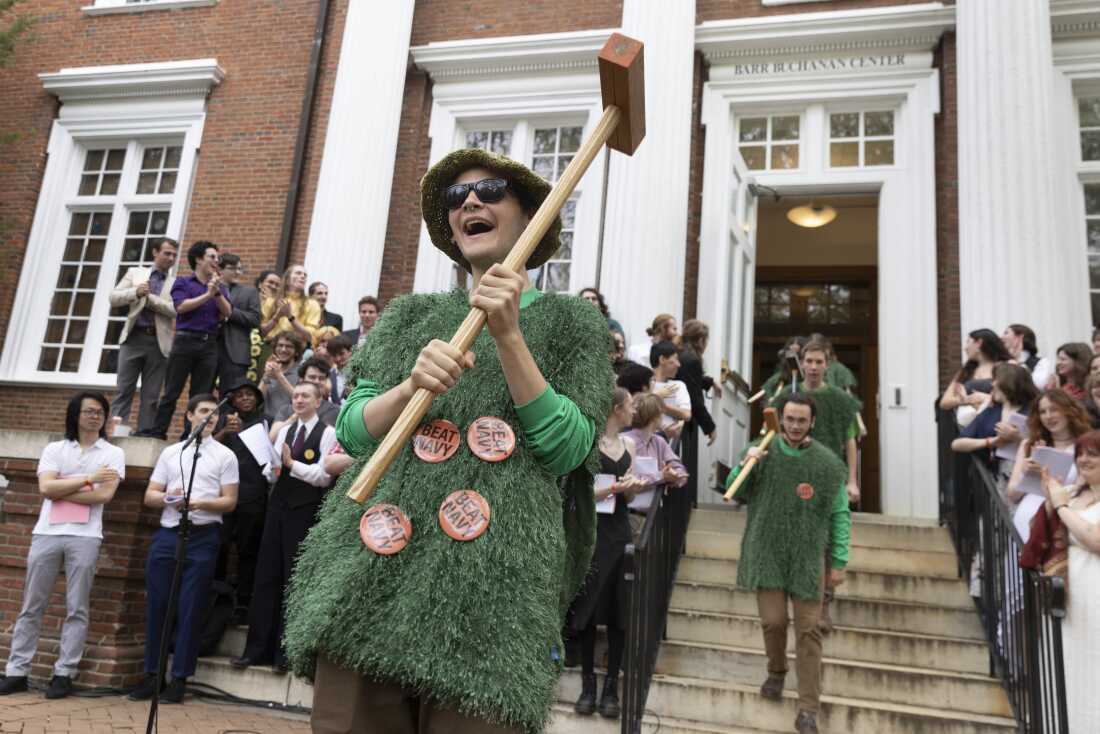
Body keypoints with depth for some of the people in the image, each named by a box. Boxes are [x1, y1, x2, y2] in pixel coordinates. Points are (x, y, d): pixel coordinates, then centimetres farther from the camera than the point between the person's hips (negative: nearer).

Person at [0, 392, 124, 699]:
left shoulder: (112, 454, 6)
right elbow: (45, 488, -3)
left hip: (85, 537, -2)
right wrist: (88, 479, -8)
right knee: (31, 606, 6)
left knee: (76, 609, 1)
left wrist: (61, 491, -4)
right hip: (46, 533, 2)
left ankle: (64, 673, 6)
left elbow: (105, 495, -7)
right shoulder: (54, 449, 11)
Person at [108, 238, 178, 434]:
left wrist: (149, 297, -11)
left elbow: (176, 310, -6)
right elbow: (114, 298, 6)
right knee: (124, 390, -2)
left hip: (159, 342, 0)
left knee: (151, 395, 1)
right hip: (134, 337, 0)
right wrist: (135, 292, -11)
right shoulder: (135, 273, 14)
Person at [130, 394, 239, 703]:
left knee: (190, 609, 0)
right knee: (157, 605, 5)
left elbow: (230, 501, 0)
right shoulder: (170, 452, 14)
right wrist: (168, 498, -9)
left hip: (203, 537, -3)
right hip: (166, 534, 3)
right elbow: (150, 496, 12)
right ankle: (151, 675, 17)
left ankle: (180, 679, 9)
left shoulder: (225, 456, 4)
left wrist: (199, 503, -17)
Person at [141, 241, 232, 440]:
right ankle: (157, 432, 3)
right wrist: (207, 295, -9)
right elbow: (181, 306, -9)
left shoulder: (220, 286, 17)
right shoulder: (183, 282, 7)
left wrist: (217, 292, -9)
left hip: (209, 344, 3)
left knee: (200, 395, 2)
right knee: (172, 392, -2)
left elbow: (227, 312, 4)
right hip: (186, 340, -3)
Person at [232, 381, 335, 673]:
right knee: (266, 577, 7)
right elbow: (272, 474, 13)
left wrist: (291, 463, -15)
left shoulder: (328, 433, -4)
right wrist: (273, 466, -8)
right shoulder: (284, 431, 15)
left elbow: (323, 476, -11)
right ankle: (257, 648, 16)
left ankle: (284, 652, 12)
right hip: (279, 506, 6)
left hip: (306, 511, -5)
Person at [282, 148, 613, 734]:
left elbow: (566, 450, -3)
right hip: (371, 575, 3)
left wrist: (508, 336, -11)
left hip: (491, 591, -2)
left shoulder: (571, 322, 9)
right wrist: (410, 386, -10)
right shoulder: (410, 315, 17)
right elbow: (350, 432, 10)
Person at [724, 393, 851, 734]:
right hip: (767, 553, 1)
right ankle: (776, 673, 32)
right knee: (773, 621, 0)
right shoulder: (762, 451, -2)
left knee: (808, 631, 0)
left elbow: (840, 515, 0)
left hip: (808, 558, 0)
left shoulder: (828, 463, -4)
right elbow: (734, 493, 4)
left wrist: (839, 562, -2)